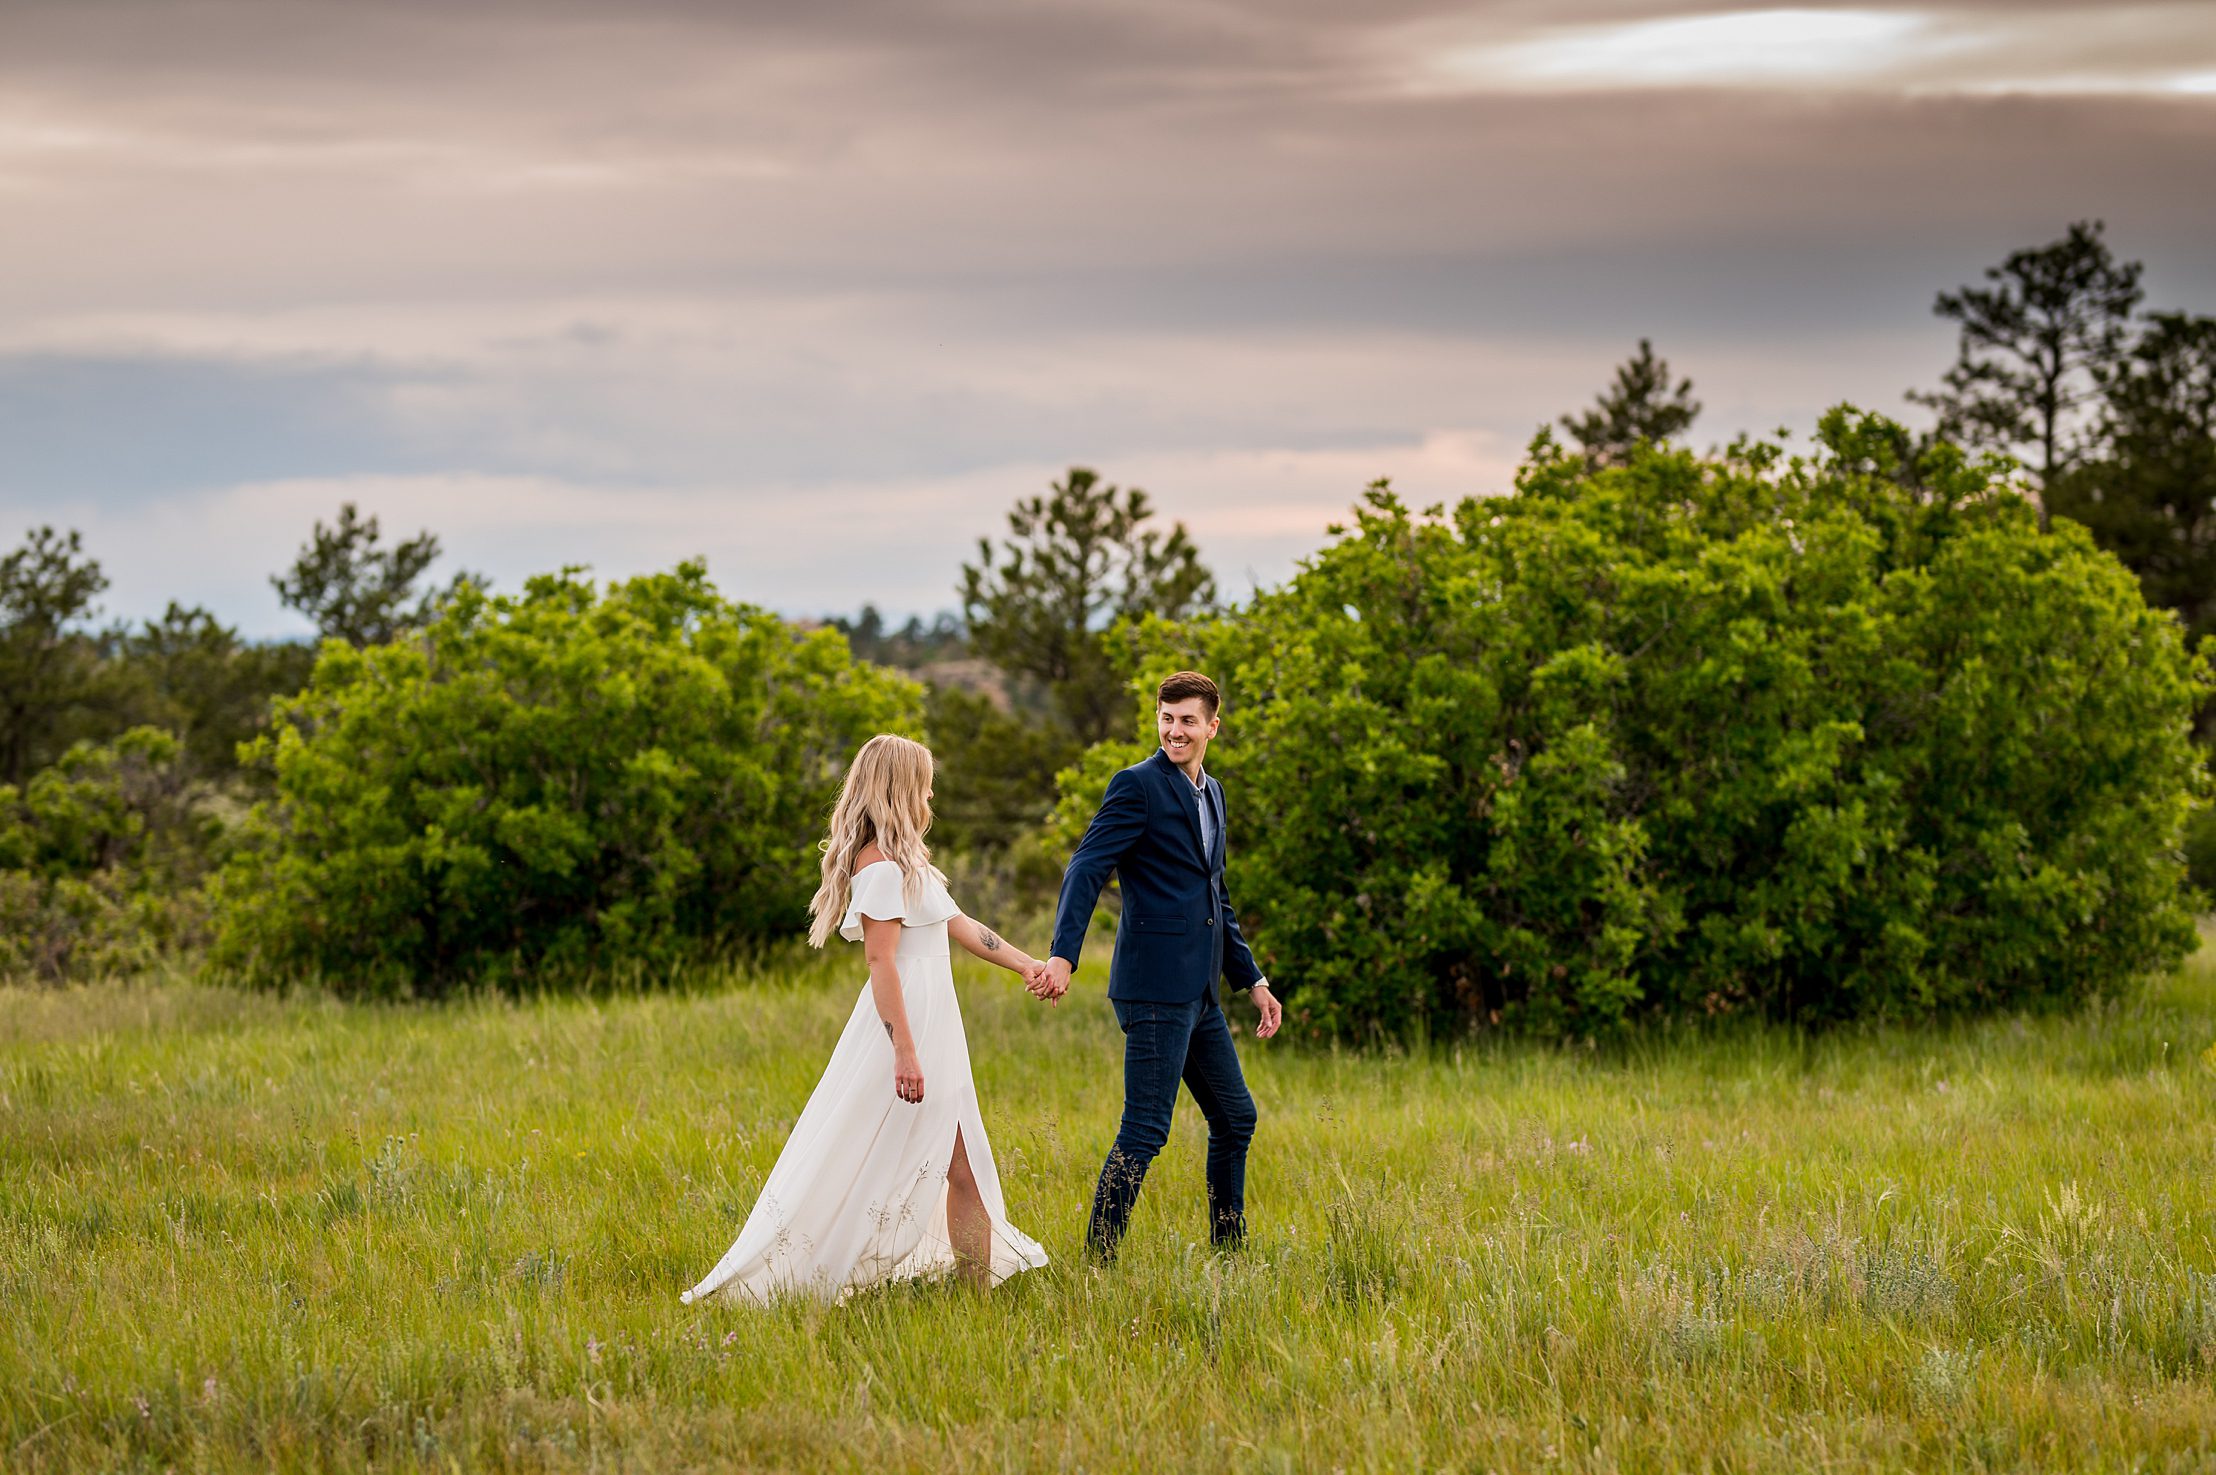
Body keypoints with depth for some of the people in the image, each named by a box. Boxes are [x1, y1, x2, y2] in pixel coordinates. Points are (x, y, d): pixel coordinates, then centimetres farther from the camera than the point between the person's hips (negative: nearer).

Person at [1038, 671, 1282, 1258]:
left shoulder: (1211, 793, 18)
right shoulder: (1139, 785, -8)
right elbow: (1086, 870, -18)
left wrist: (1252, 979, 24)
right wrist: (1062, 955, -31)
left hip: (1198, 990, 9)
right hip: (1156, 984, -9)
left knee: (1235, 1118, 17)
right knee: (1145, 1131, -11)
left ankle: (1228, 1252, 29)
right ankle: (1098, 1258, -8)